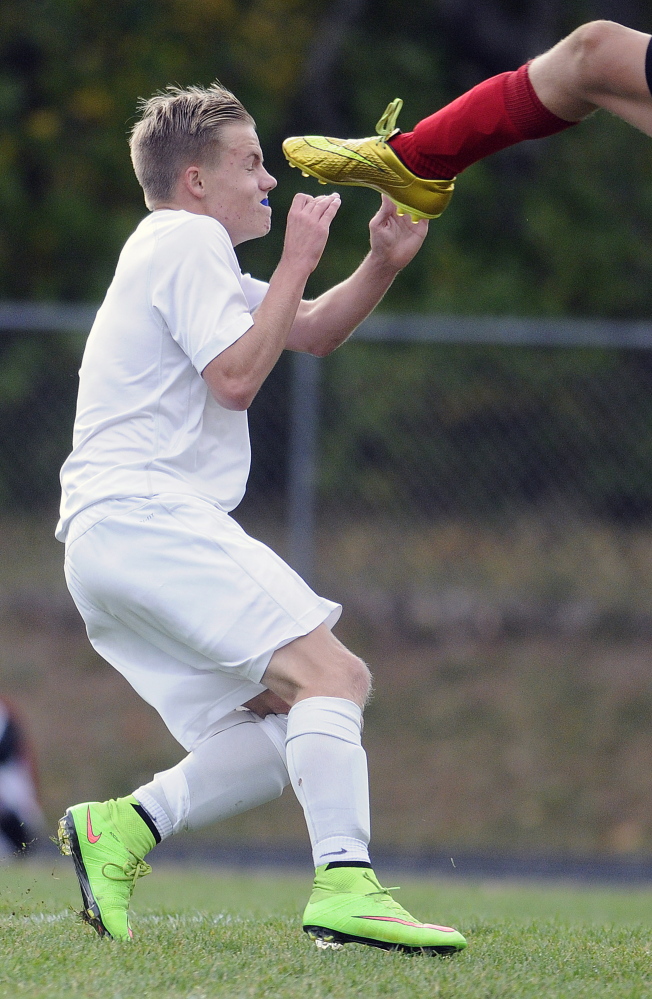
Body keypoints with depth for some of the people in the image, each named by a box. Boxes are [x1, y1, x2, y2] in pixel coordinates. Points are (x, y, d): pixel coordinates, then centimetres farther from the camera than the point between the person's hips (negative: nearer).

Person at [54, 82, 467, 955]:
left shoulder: (189, 253, 29)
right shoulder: (186, 240, -3)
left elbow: (313, 332, 33)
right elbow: (237, 376, -13)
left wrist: (383, 263, 15)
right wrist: (297, 262, -5)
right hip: (146, 516, -10)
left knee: (282, 734, 4)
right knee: (330, 671, -21)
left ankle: (123, 828, -5)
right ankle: (346, 885, -35)